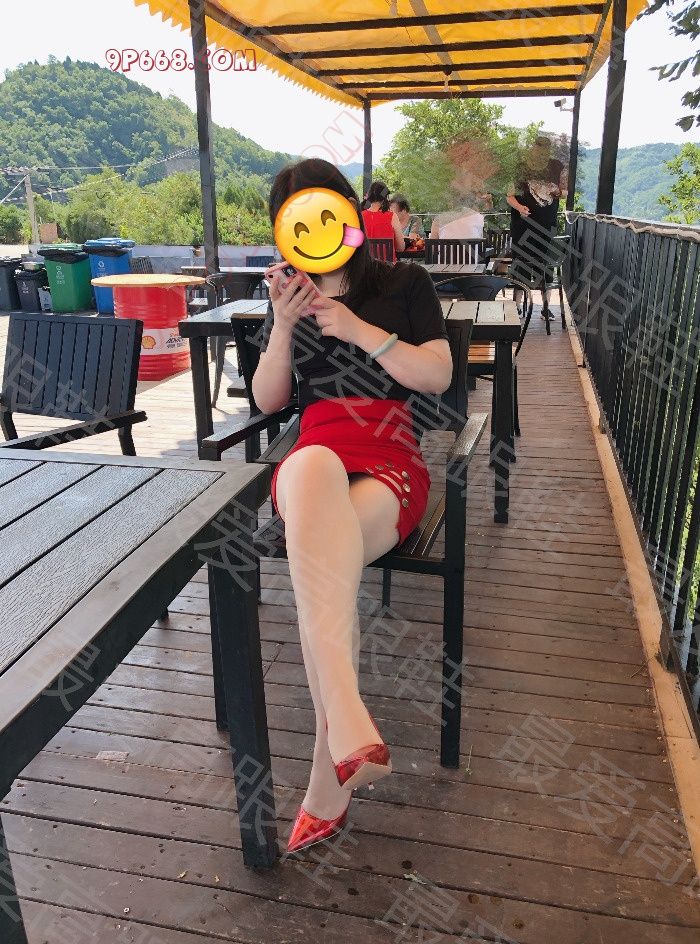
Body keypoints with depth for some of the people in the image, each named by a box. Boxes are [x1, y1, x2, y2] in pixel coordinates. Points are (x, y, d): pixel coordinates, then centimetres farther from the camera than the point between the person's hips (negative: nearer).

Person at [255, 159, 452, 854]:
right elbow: (267, 401, 16)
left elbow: (438, 376, 5)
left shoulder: (403, 283, 18)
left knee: (319, 562, -36)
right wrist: (283, 327, 1)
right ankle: (347, 719, -57)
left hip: (390, 456, 0)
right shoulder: (290, 298, 24)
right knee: (315, 469, -42)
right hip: (316, 450, 1)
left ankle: (329, 782, -29)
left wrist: (358, 330, -4)